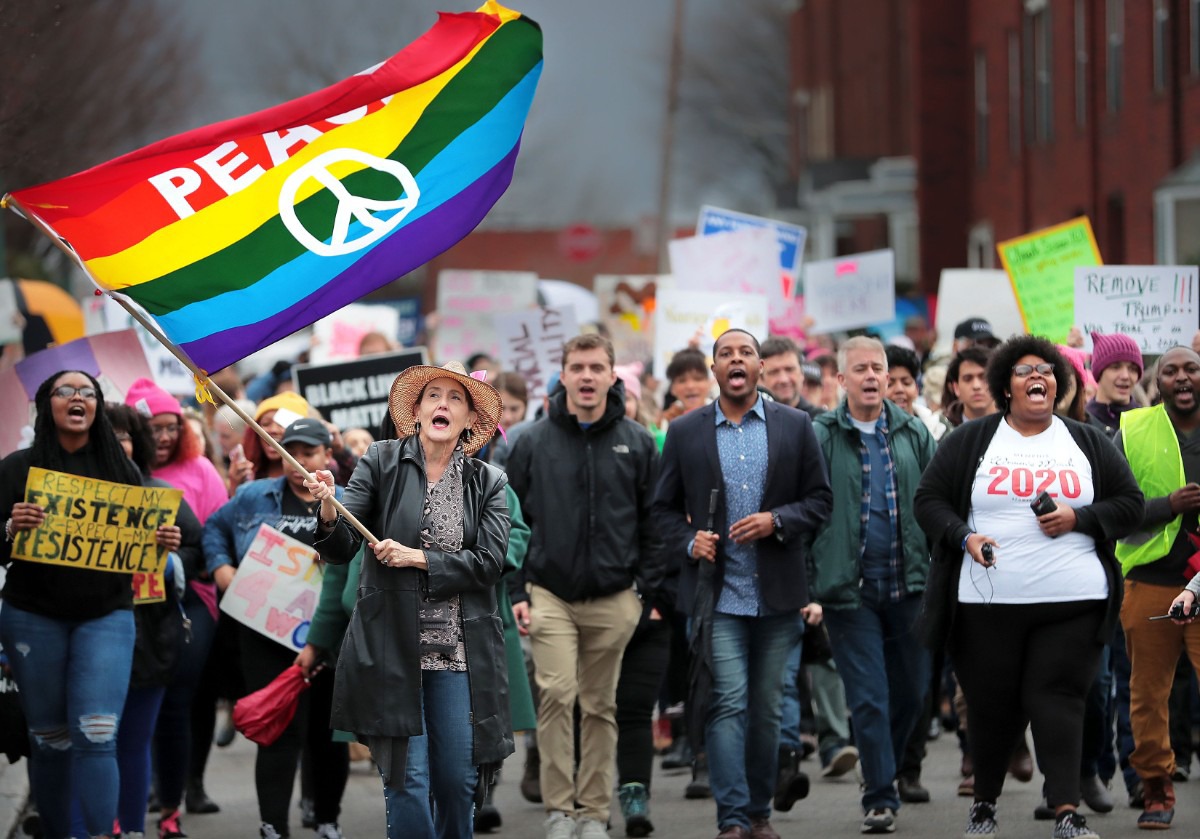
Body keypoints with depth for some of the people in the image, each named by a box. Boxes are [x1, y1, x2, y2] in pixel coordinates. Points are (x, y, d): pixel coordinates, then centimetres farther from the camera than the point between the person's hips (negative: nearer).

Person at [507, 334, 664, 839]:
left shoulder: (637, 444, 4)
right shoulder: (532, 443, 3)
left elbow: (653, 523, 7)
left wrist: (646, 591, -1)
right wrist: (516, 593, -2)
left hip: (613, 599, 1)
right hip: (550, 594, -1)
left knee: (600, 706, 6)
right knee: (556, 695, -13)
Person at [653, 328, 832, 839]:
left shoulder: (795, 427, 5)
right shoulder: (685, 433, 5)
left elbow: (819, 499, 5)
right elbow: (665, 507, 9)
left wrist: (777, 522, -12)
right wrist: (688, 543, -9)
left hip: (778, 595, 1)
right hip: (717, 593, -1)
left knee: (767, 709, 9)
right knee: (728, 704, -10)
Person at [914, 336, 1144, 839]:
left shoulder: (1088, 443, 11)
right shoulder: (970, 442, 8)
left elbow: (1130, 505, 10)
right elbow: (928, 500, 7)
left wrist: (1078, 519, -7)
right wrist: (963, 536, -11)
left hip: (1072, 606, 0)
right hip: (988, 604, 0)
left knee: (1057, 699, -9)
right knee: (993, 705, 5)